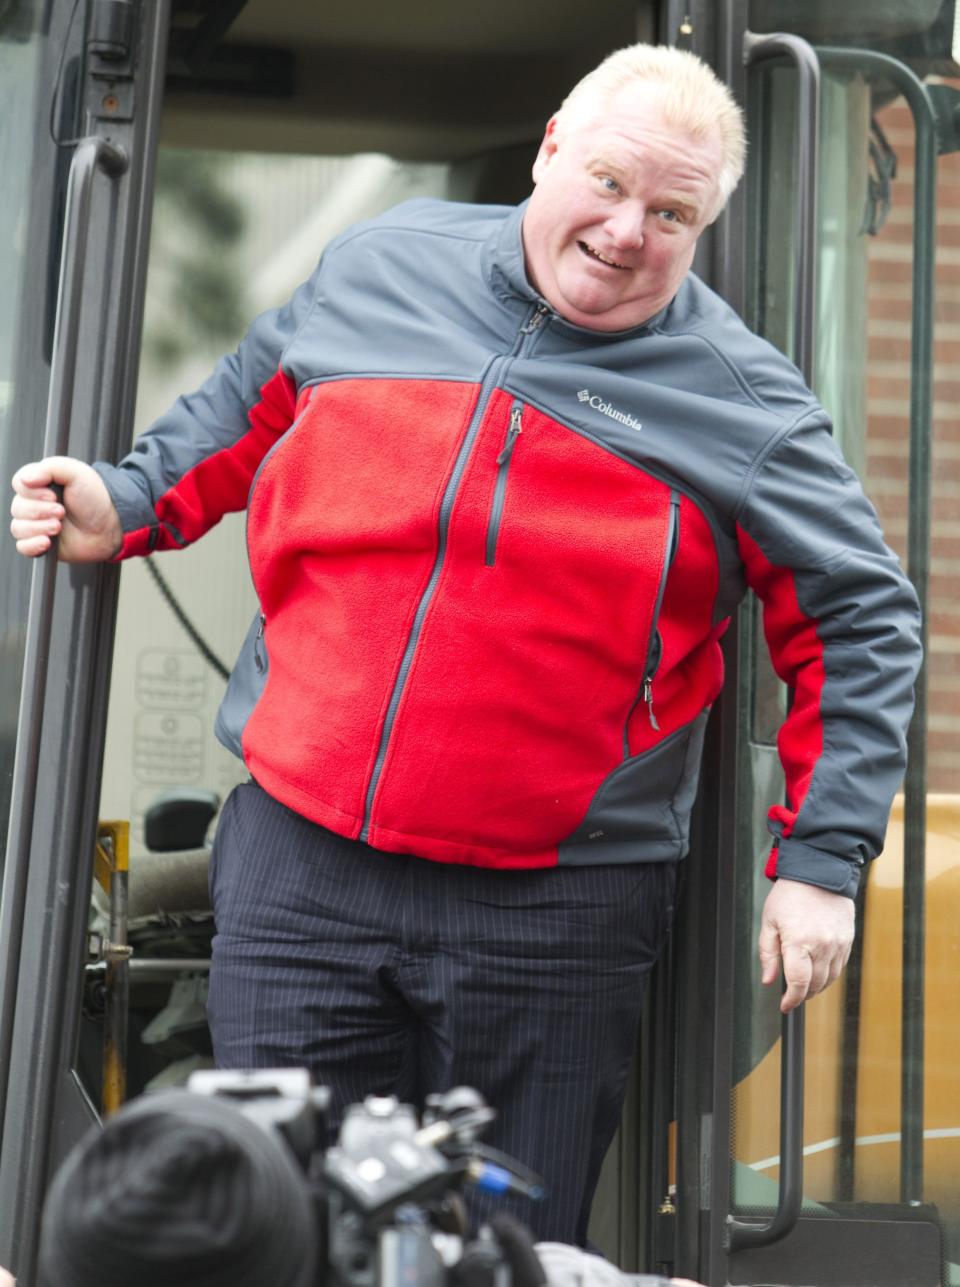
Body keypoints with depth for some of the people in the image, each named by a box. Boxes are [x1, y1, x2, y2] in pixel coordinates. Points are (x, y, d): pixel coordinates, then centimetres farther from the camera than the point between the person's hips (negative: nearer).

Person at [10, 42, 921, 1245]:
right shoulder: (375, 266, 5)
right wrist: (126, 505, 10)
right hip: (297, 863, 2)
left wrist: (820, 859, -2)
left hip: (551, 914, -2)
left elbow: (863, 625, 3)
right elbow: (250, 402, 24)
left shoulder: (743, 402, -2)